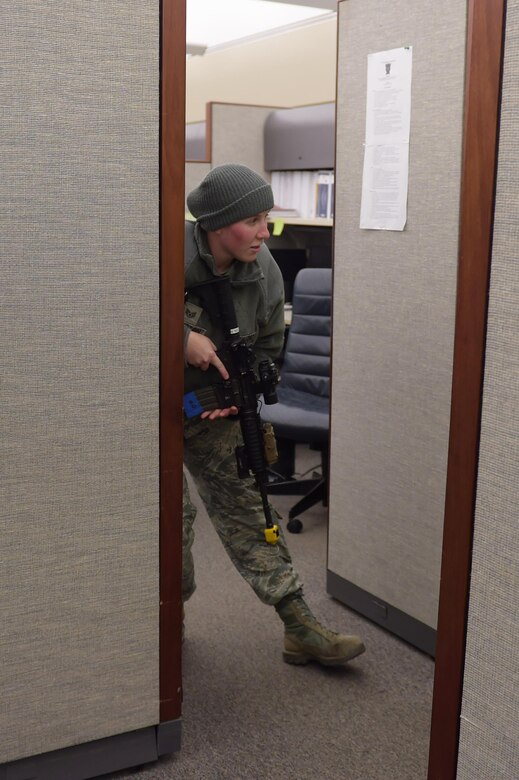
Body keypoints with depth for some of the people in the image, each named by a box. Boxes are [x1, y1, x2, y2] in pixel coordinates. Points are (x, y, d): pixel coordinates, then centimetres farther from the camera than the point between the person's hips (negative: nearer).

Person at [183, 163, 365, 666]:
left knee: (245, 506, 5)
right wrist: (182, 338, -29)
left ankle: (301, 628, 9)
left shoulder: (264, 272, -5)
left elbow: (267, 346, 8)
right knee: (175, 515, -4)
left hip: (212, 411, 4)